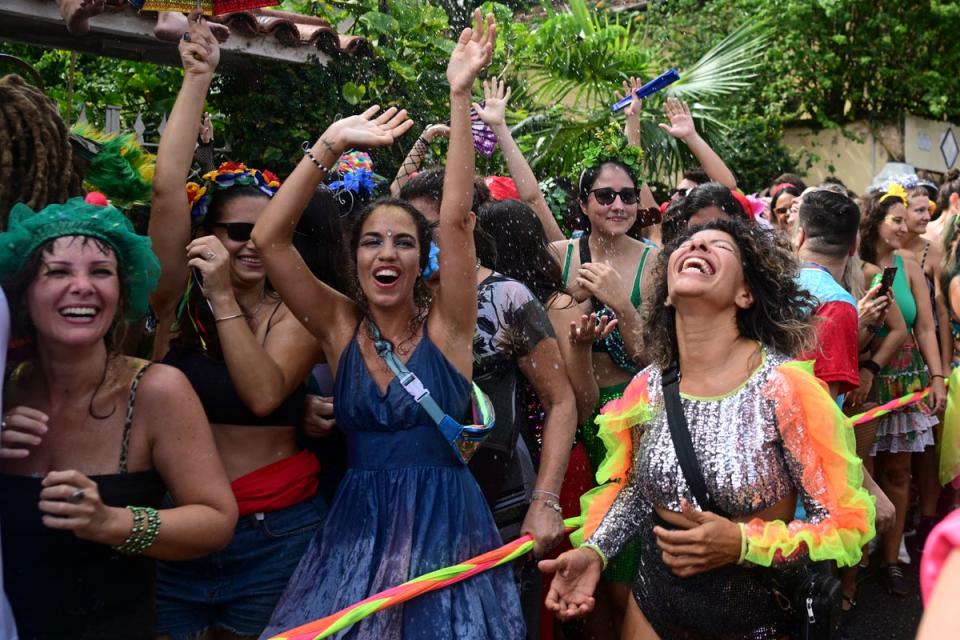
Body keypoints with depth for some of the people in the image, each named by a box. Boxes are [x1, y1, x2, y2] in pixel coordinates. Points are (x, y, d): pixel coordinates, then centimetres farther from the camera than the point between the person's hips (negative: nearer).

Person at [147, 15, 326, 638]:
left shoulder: (296, 314, -2)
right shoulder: (177, 299, -2)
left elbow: (264, 394, -19)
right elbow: (168, 187, -13)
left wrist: (223, 299, -19)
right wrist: (197, 78, -12)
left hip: (277, 530, 0)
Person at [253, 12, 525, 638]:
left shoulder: (445, 323, -4)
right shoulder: (340, 325, 1)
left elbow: (456, 219, -16)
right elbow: (270, 237, -7)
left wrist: (461, 95, -17)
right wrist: (332, 143, -12)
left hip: (445, 522, -2)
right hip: (357, 527, 2)